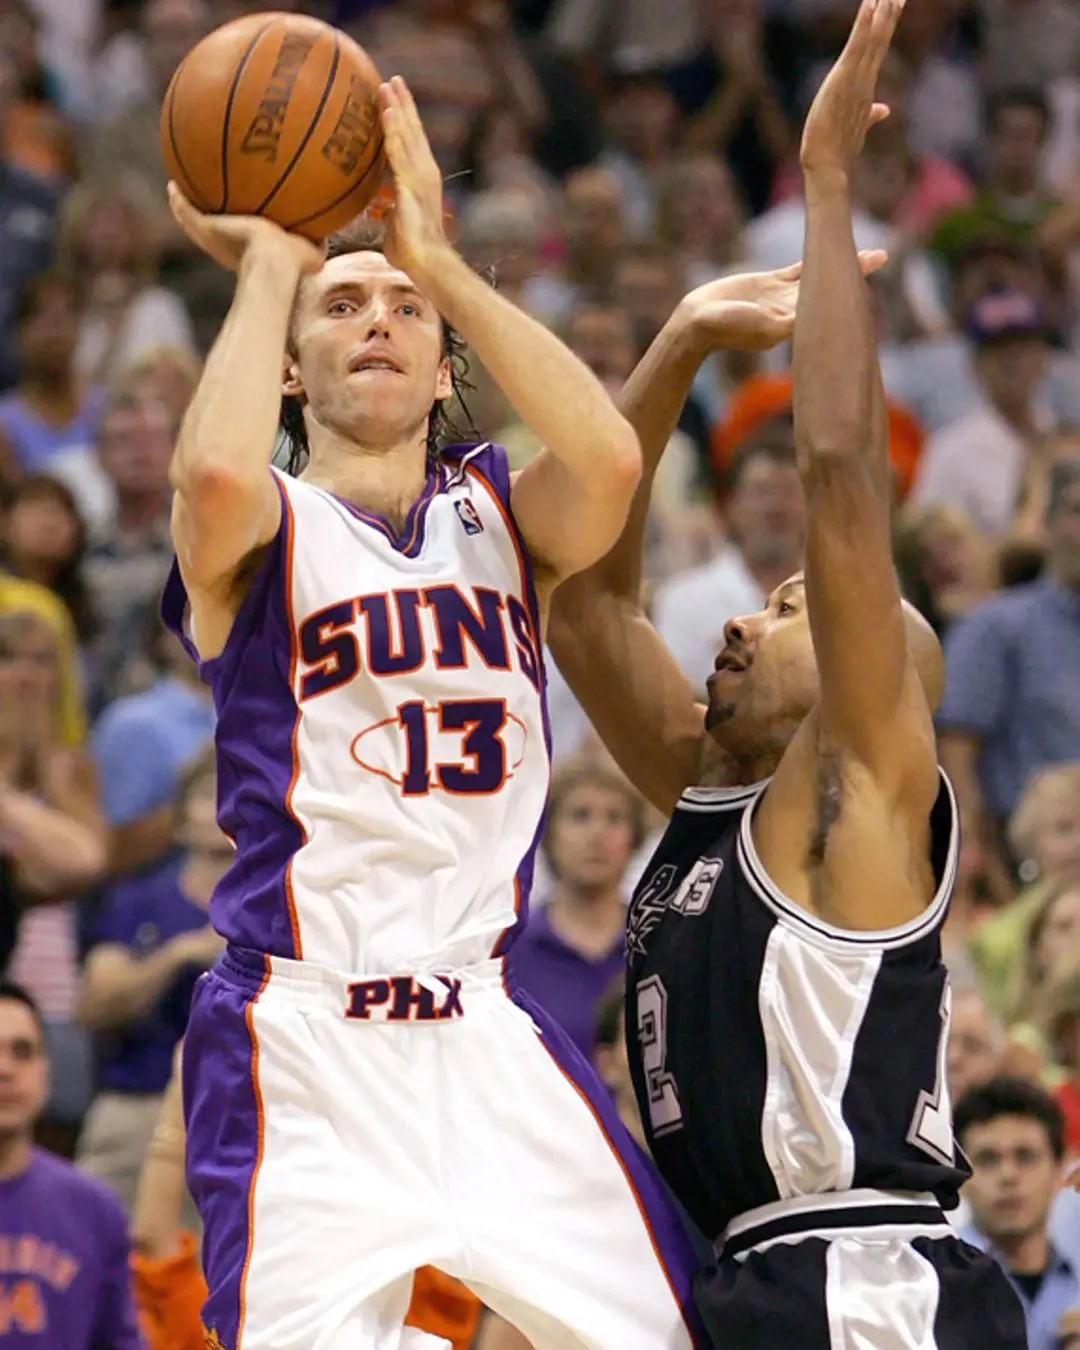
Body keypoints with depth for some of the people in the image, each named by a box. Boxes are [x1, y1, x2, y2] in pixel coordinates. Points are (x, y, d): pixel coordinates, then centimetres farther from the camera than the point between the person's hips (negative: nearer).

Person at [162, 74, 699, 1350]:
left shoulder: (497, 513, 14)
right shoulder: (263, 527, 3)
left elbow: (608, 458, -9)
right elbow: (216, 473, -23)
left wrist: (436, 258, -7)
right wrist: (268, 263, -8)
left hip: (487, 1028, 4)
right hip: (303, 1039, -4)